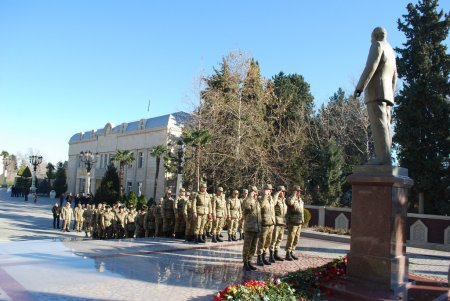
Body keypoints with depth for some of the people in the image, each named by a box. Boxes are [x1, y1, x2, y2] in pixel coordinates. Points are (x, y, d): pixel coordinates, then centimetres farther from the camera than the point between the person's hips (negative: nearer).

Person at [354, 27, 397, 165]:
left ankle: (383, 158, -24)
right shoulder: (391, 51, 27)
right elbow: (394, 77, 25)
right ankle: (385, 159, -5)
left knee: (378, 124, -16)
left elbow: (371, 67, -14)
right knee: (384, 126, 1)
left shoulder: (377, 45, 0)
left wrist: (359, 87, -17)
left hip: (376, 91, -9)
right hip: (386, 93, 9)